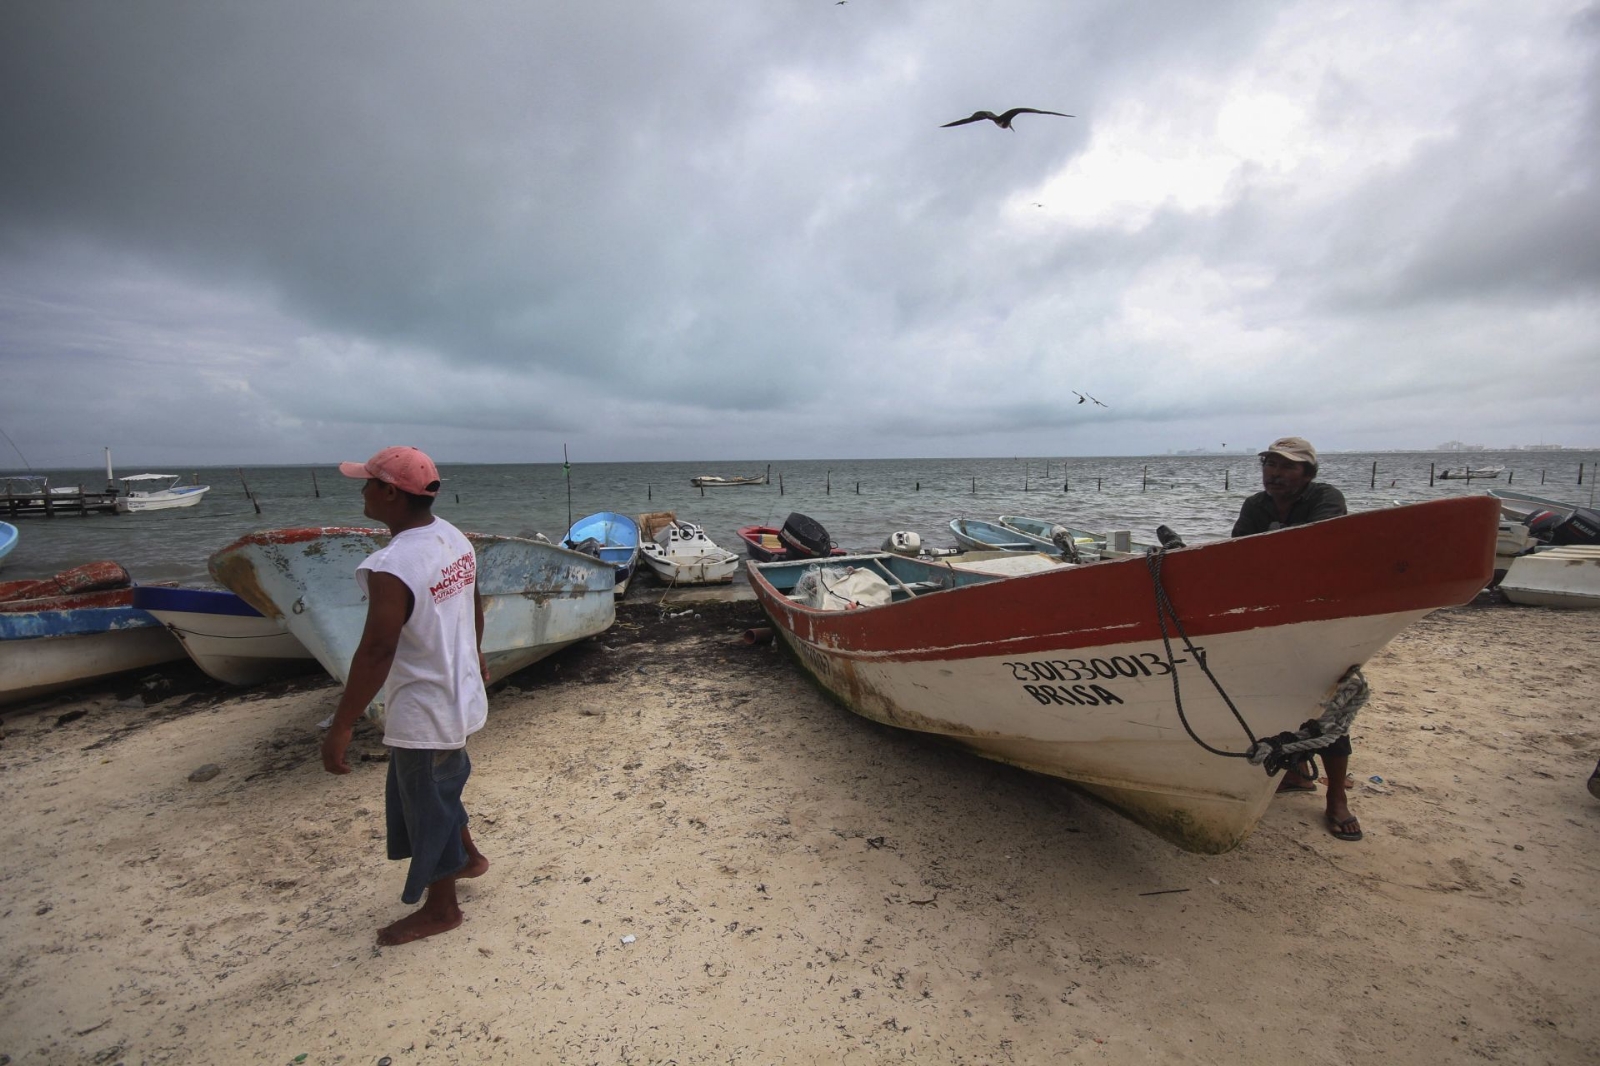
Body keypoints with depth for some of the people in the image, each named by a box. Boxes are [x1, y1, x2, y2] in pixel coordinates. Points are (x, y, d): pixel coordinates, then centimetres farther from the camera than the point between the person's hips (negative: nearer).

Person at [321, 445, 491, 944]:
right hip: (460, 694, 8)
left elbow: (376, 651, -27)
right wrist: (475, 654, 27)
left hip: (423, 713, -8)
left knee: (427, 808, 13)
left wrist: (340, 727, -18)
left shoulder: (391, 568, -28)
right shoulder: (455, 538, -2)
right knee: (440, 787, 29)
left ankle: (441, 908, 34)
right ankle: (467, 856, 49)